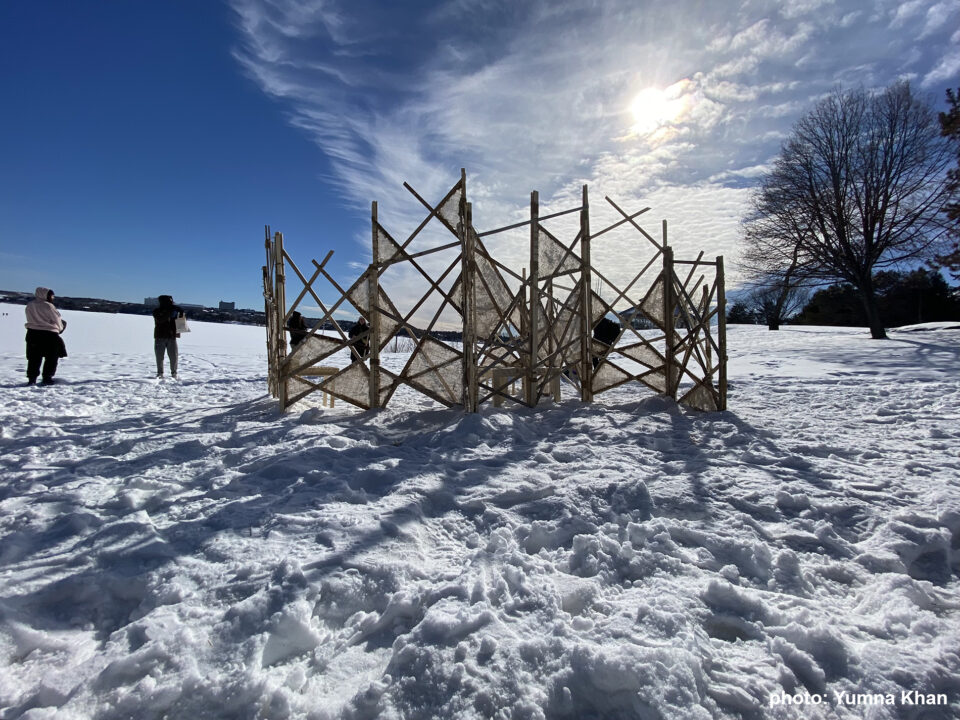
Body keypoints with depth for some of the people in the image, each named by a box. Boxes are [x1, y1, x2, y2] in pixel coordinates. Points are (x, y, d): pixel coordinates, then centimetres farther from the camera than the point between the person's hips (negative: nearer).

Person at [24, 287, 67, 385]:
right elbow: (57, 320, -6)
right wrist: (60, 328, 14)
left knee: (34, 357, 12)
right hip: (48, 334, -6)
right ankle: (47, 378, 6)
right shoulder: (47, 306, -13)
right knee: (52, 357, 6)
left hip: (32, 333, 6)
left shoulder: (29, 305, 7)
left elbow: (30, 319, 8)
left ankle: (31, 378, 10)